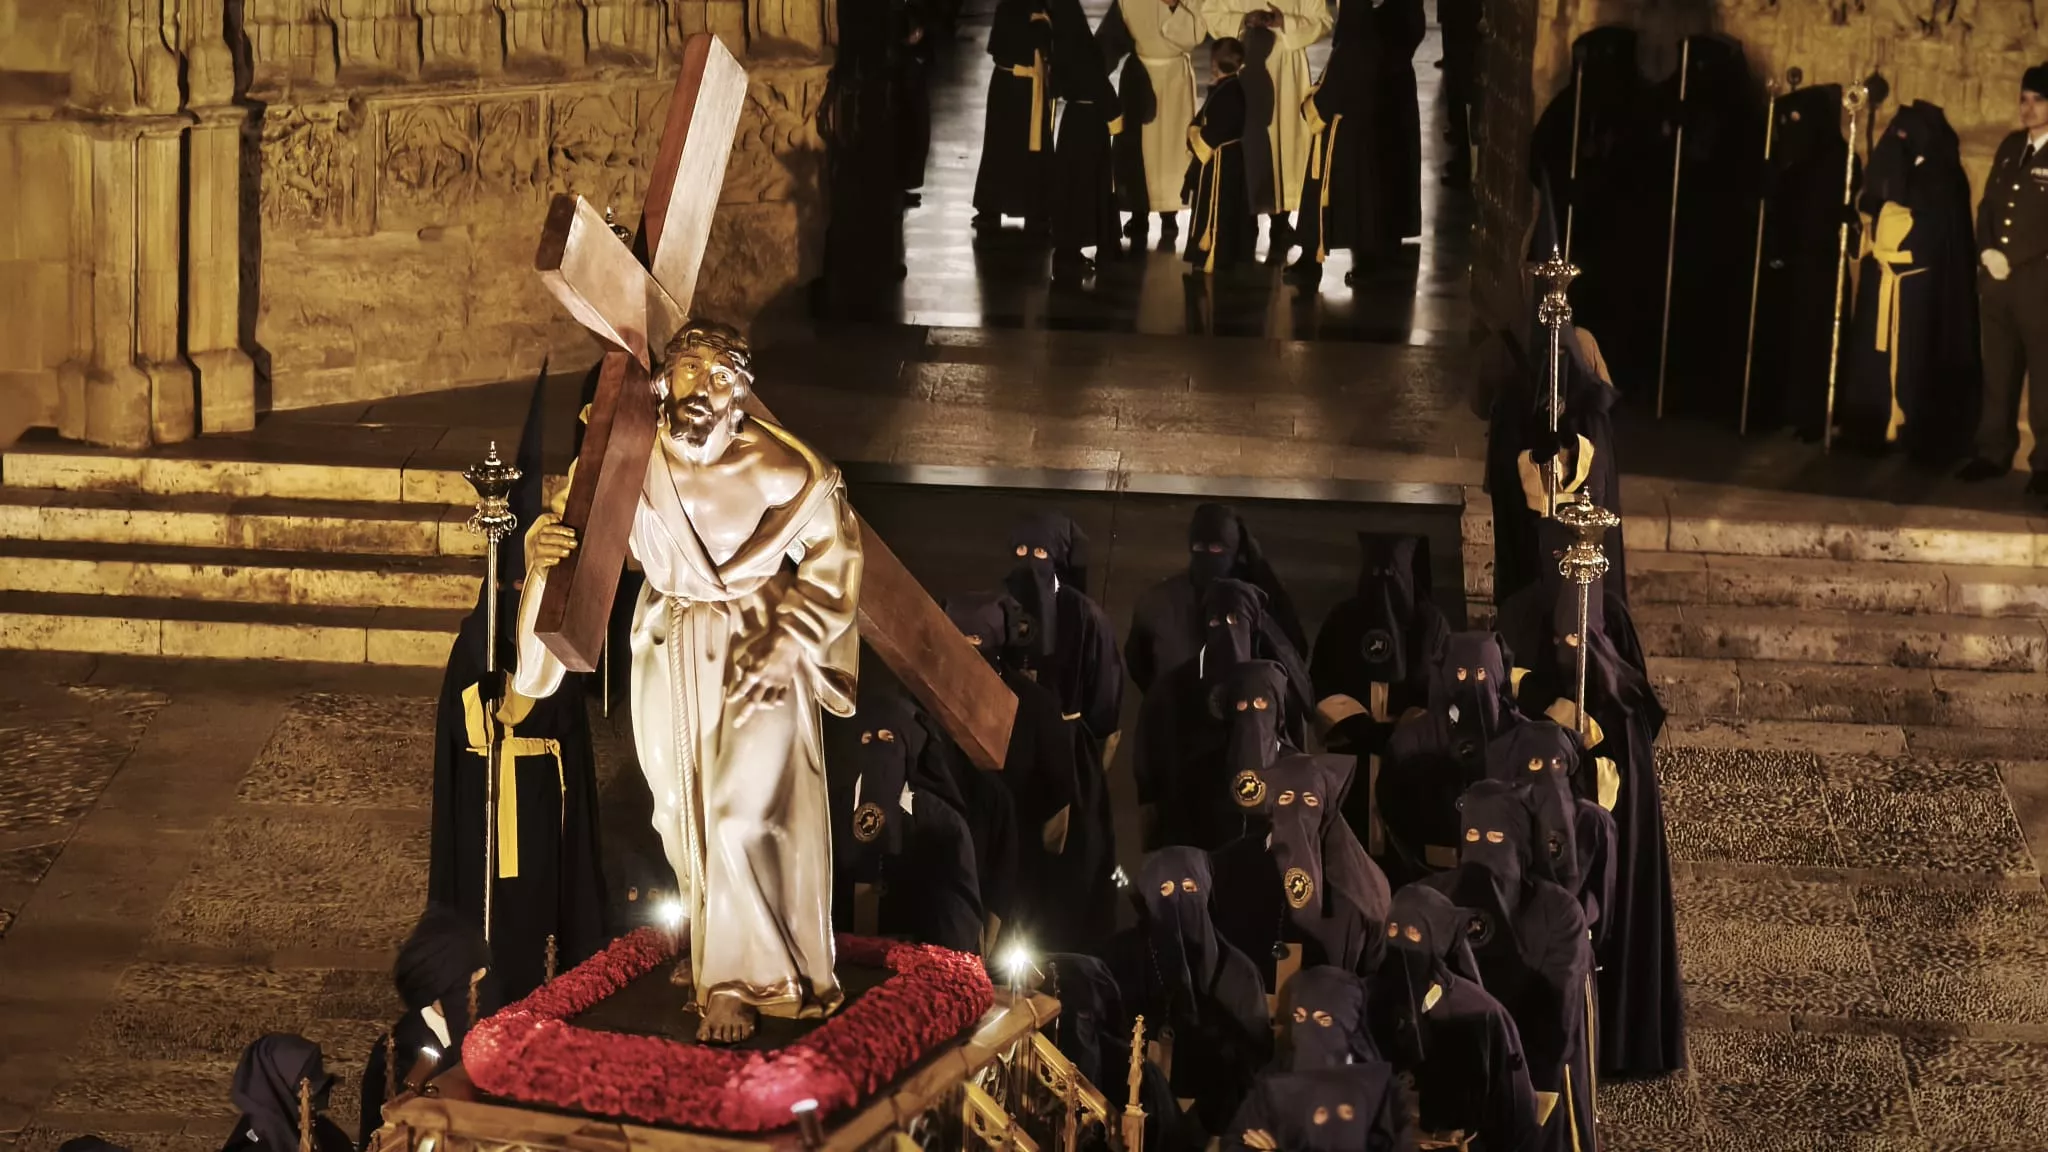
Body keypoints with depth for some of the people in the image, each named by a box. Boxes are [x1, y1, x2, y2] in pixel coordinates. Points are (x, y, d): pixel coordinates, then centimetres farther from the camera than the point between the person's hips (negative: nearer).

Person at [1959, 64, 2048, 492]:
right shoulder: (2010, 146, 15)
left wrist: (2011, 258, -13)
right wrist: (1987, 251, 1)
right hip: (1997, 277, 6)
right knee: (1998, 371, 9)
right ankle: (1994, 452, 16)